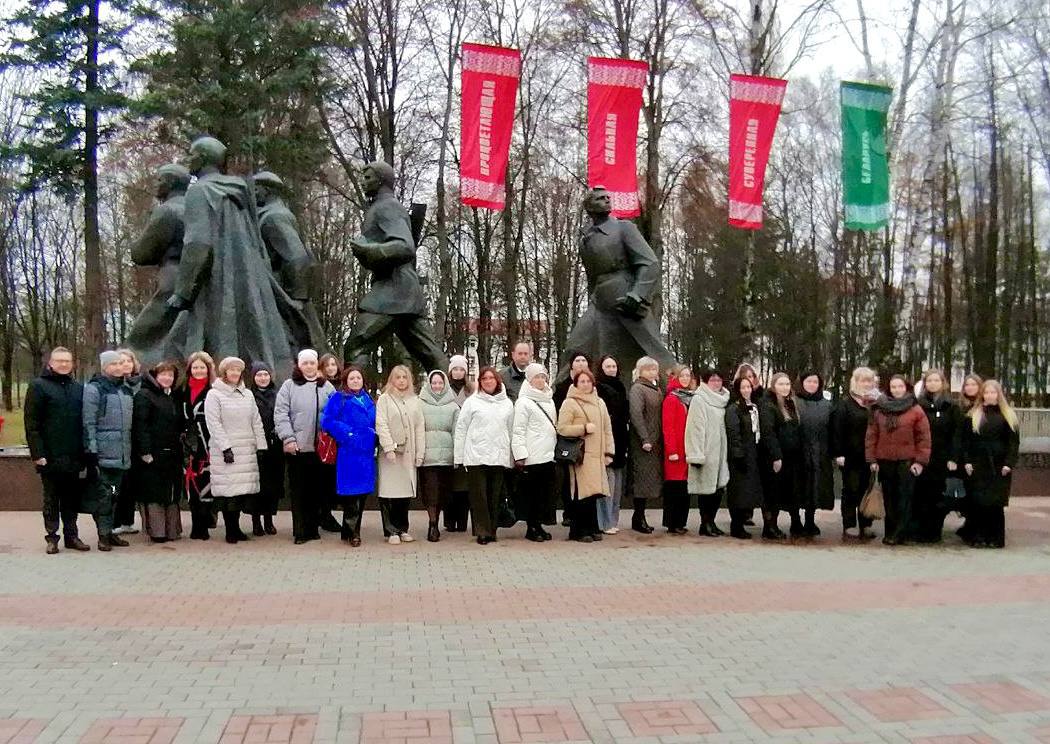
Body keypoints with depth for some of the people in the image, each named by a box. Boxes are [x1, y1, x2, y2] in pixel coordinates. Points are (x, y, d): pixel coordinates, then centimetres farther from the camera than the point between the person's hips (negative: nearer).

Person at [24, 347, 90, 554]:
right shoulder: (38, 386, -3)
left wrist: (84, 451, 7)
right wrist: (37, 453, -13)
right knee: (51, 498, 5)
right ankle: (52, 537, 13)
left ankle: (71, 535, 19)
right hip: (50, 457, -4)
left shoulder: (79, 388, 11)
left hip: (73, 457, 4)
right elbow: (31, 423, -7)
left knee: (72, 498, 10)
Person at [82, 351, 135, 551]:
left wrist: (131, 448, 19)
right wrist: (91, 449, -15)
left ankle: (109, 531, 17)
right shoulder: (94, 389, -4)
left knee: (115, 493, 11)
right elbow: (88, 422, -10)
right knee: (103, 493, -5)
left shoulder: (126, 390, 17)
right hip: (103, 451, -7)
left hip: (122, 453, 7)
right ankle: (104, 534, -1)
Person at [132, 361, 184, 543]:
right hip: (152, 454, -7)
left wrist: (179, 445, 12)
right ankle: (157, 531, -1)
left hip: (172, 454, 7)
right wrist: (145, 451, -20)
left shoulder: (174, 398, 19)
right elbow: (140, 424, -13)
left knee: (172, 493, 9)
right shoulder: (144, 395, -5)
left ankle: (172, 529, 14)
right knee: (154, 493, -4)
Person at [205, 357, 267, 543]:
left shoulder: (247, 394, 16)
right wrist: (225, 447, -14)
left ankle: (235, 527, 12)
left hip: (247, 450, 5)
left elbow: (256, 422, 15)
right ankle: (230, 530, 1)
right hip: (225, 451, -5)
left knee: (242, 489, 2)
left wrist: (261, 446, 8)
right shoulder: (214, 395, 1)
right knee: (228, 490, -7)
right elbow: (214, 424, -7)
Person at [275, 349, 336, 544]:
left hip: (320, 446, 2)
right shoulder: (289, 386, 3)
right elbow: (280, 414, -2)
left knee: (316, 489, 8)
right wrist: (288, 438, -10)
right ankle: (300, 531, 8)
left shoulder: (327, 387, 9)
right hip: (297, 447, -2)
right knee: (298, 491, 2)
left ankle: (312, 528, 18)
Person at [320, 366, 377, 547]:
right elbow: (327, 421, -10)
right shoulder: (338, 399, -1)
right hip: (349, 453, -6)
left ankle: (349, 531, 19)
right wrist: (346, 434, -13)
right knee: (351, 491, -6)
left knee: (362, 491, 9)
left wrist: (373, 439, 8)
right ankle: (352, 533, 2)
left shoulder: (368, 399, 18)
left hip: (367, 452, 6)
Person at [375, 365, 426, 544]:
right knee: (390, 492, -5)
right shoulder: (384, 399, 3)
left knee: (406, 491, 5)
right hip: (391, 453, -4)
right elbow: (381, 425, -6)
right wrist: (389, 447, -16)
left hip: (408, 454, 4)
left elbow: (420, 427, 11)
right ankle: (391, 531, 1)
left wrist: (420, 453, 4)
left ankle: (403, 529, 15)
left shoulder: (414, 401, 15)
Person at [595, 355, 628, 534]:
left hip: (620, 441, 8)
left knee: (618, 481, 10)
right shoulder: (598, 388, -6)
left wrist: (626, 438, 13)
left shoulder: (620, 387, 18)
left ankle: (614, 520, 18)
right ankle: (606, 522, -5)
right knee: (608, 480, -10)